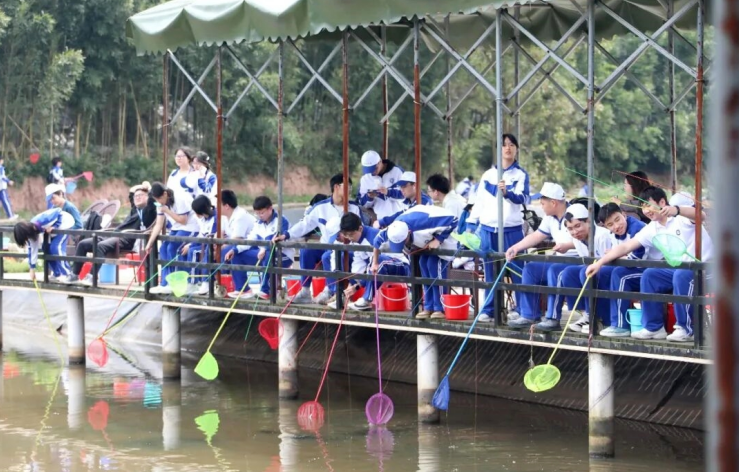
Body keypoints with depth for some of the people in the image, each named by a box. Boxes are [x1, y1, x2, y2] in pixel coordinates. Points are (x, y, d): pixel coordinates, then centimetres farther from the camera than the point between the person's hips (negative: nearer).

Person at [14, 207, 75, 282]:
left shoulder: (41, 221, -37)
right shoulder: (32, 232, -11)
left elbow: (59, 211, -29)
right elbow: (32, 249, -3)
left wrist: (55, 227, -27)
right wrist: (32, 269, -1)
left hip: (65, 222, -8)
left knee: (56, 247, -19)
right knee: (47, 248, 0)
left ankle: (65, 275, -14)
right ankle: (56, 274, 10)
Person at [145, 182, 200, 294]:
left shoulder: (180, 199, -23)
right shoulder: (161, 203, 0)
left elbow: (183, 221, -21)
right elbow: (158, 225, 0)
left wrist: (167, 211, -24)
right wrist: (150, 242, -7)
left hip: (189, 228, -8)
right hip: (176, 228, 8)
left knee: (172, 248, -21)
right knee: (163, 248, -8)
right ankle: (165, 284, -7)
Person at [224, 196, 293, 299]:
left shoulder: (281, 221, -13)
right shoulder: (259, 223, 11)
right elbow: (250, 240, 7)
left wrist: (265, 249, -42)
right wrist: (234, 249, -8)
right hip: (262, 255, 8)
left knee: (268, 256, -42)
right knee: (236, 255, 1)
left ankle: (266, 291, -34)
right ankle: (243, 290, -2)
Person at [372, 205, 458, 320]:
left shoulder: (423, 224, -44)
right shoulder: (394, 230, -22)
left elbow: (451, 220, -35)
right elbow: (378, 241, 0)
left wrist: (438, 240, -34)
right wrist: (375, 263, 7)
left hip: (442, 237, -7)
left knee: (434, 267, -19)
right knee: (424, 266, -2)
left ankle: (441, 308, -14)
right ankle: (429, 307, 6)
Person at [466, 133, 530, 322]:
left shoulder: (520, 174, 2)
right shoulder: (488, 174, 12)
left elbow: (521, 198, -15)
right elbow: (479, 201, 15)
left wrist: (507, 192, -35)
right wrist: (471, 225, 9)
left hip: (512, 230, -3)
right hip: (487, 229, 3)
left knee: (516, 270, -5)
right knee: (490, 271, 7)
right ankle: (488, 309, 14)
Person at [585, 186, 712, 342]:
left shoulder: (683, 216, -13)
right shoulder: (652, 229, 5)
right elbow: (625, 247, 1)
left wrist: (676, 210, -55)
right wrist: (599, 263, -10)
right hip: (678, 269, 7)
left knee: (681, 275, -34)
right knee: (649, 275, -8)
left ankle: (685, 329, -22)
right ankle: (654, 327, -2)